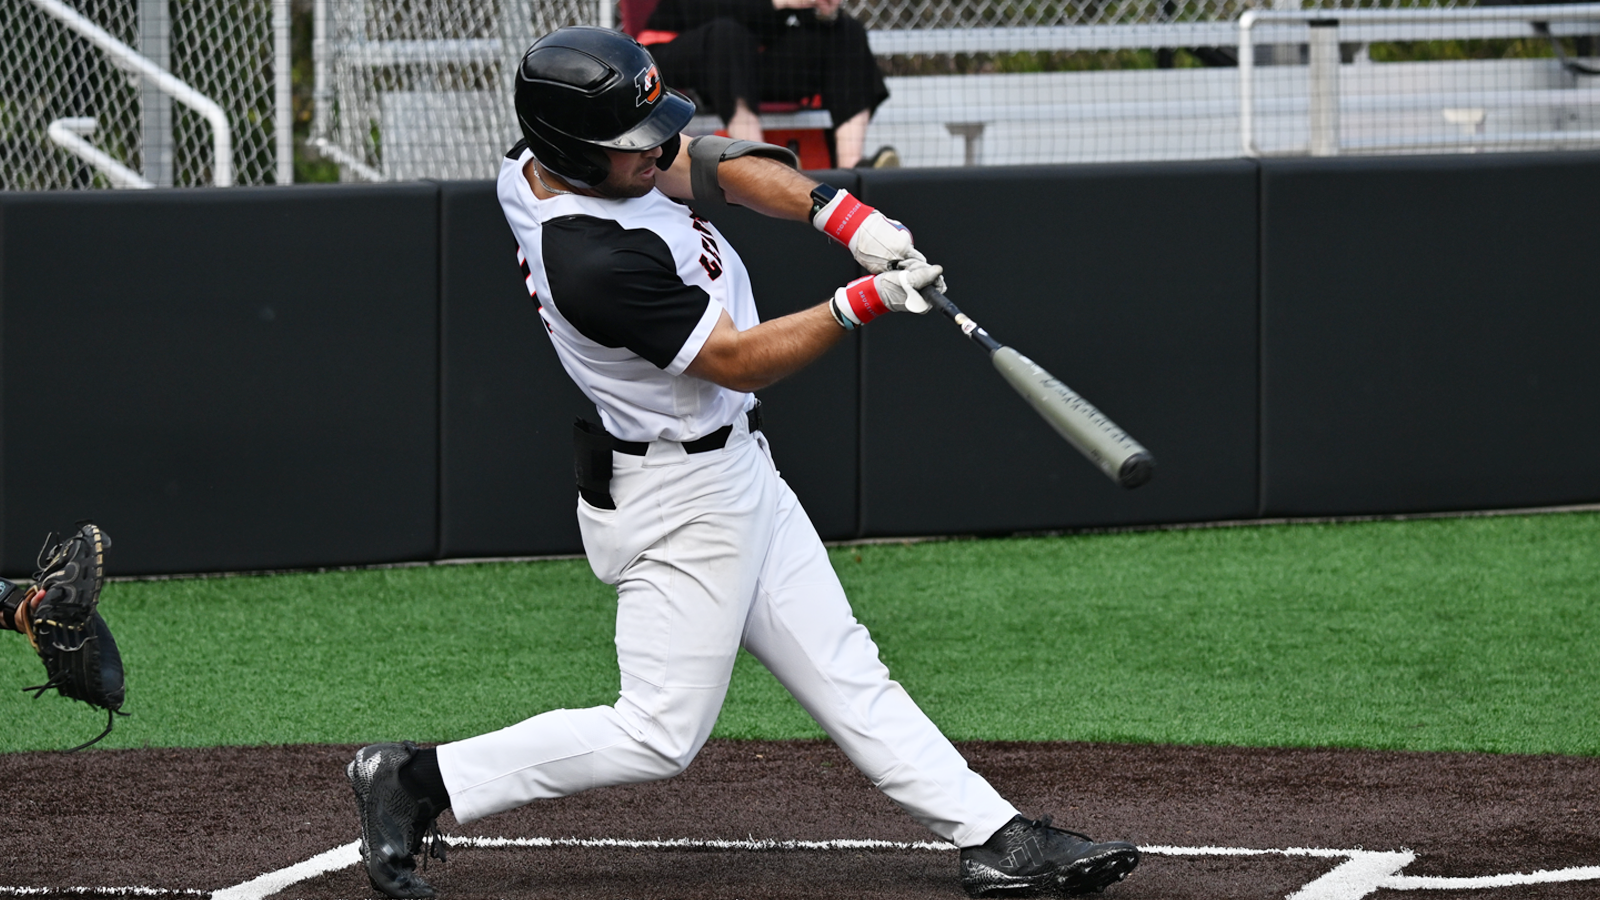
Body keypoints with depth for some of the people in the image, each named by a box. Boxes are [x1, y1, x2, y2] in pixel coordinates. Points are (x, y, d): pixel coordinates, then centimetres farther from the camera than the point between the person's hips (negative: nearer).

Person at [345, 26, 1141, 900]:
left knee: (845, 672, 11)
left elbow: (712, 166, 3)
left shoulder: (539, 163, -6)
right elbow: (740, 361, -22)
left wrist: (844, 216, -10)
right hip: (680, 499, -10)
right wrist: (863, 302, -19)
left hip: (733, 469, 10)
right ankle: (416, 779, 5)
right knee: (659, 735, -2)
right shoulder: (594, 260, -32)